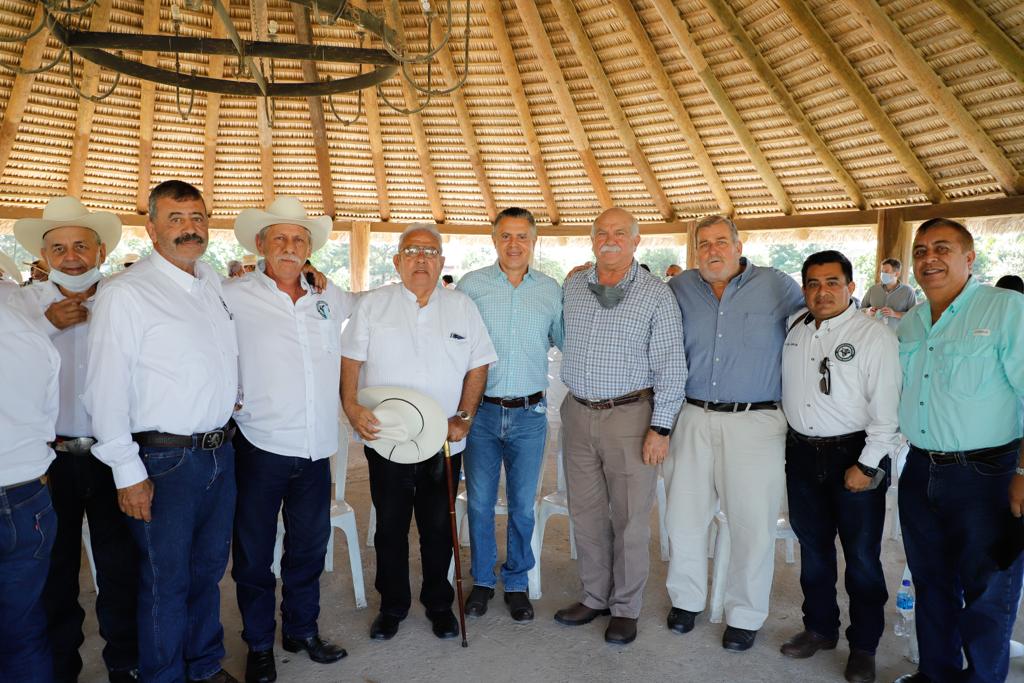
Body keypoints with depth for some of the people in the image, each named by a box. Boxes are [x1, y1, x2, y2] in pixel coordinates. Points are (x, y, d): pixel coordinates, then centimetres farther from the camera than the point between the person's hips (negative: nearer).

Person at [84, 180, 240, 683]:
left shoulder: (215, 283, 9)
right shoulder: (125, 293, -11)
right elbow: (106, 390, -14)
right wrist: (128, 474, -15)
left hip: (221, 451, 6)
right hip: (164, 460, -6)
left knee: (208, 569, 19)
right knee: (166, 580, 8)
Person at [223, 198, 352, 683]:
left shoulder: (330, 298, 7)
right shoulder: (234, 297, -6)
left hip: (316, 449, 4)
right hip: (260, 447, -4)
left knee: (310, 549, 18)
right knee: (254, 554, 11)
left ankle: (302, 630, 38)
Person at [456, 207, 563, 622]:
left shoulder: (551, 291, 4)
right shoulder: (471, 285, -2)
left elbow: (567, 341, 13)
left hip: (529, 415, 1)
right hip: (482, 412, -1)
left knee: (523, 505, 11)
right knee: (479, 503, 9)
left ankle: (516, 583, 29)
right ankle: (482, 581, 29)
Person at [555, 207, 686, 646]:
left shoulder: (656, 294, -6)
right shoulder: (572, 287, 7)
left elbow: (671, 367, -7)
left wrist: (660, 428, -11)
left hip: (630, 416, -4)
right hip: (578, 413, 5)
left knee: (629, 520, 4)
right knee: (586, 514, 13)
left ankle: (625, 608, 21)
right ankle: (594, 597, 29)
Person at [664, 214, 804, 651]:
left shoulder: (778, 287, 2)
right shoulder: (679, 290, 7)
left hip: (756, 423, -2)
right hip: (693, 420, 2)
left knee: (752, 523, 5)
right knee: (683, 515, 9)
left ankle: (745, 615, 24)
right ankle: (686, 598, 30)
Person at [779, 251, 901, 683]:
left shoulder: (874, 335, -10)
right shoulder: (793, 331, 5)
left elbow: (886, 409, -13)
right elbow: (783, 387, 16)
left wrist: (867, 465, -15)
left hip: (854, 455, -5)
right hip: (802, 454, 5)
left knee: (861, 556, 6)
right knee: (813, 547, 16)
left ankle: (863, 646, 24)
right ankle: (819, 628, 34)